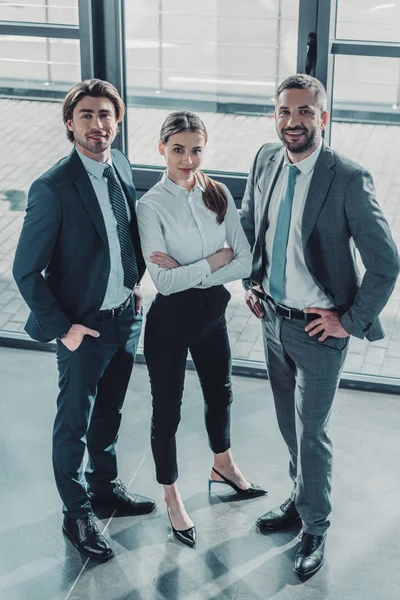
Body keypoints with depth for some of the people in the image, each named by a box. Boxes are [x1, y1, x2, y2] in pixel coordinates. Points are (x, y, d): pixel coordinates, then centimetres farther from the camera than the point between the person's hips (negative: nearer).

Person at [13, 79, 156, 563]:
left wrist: (135, 282, 7)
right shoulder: (52, 189, -22)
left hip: (126, 317, 6)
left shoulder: (121, 166, -1)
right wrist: (61, 327, -16)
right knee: (74, 423, 11)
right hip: (83, 327, -6)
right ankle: (76, 513, 28)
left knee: (108, 413, 23)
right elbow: (26, 270, -17)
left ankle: (105, 487, 44)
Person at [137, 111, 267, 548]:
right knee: (167, 409, 10)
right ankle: (171, 496, 31)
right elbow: (163, 280, -23)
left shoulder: (219, 195, -5)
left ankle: (223, 466, 51)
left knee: (220, 393, 24)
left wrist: (188, 272, -19)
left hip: (212, 310, 5)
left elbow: (246, 261, -9)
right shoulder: (151, 205, -18)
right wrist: (217, 258, -18)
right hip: (171, 318, -5)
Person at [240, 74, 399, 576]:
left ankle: (315, 526, 27)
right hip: (272, 318, 6)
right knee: (289, 424, 21)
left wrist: (351, 322, -14)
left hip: (318, 329, -6)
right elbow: (248, 224, 16)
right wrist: (251, 283, 10)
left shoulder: (349, 180, -21)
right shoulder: (265, 161, -2)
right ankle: (300, 499, 43)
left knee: (310, 433, 6)